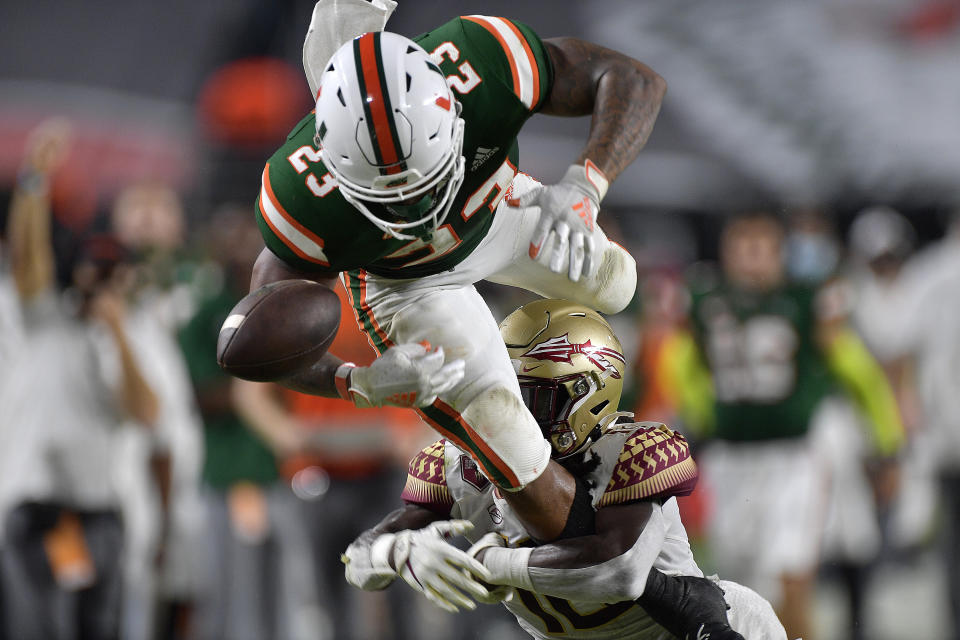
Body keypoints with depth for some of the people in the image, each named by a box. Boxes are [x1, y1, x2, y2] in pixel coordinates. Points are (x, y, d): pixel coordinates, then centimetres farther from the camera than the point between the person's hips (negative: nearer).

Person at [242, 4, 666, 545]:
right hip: (406, 282, -2)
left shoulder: (481, 60, -44)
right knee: (519, 462, -5)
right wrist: (362, 384, -47)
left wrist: (584, 186, -51)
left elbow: (633, 81, -34)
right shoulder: (306, 198, -44)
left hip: (497, 210, 3)